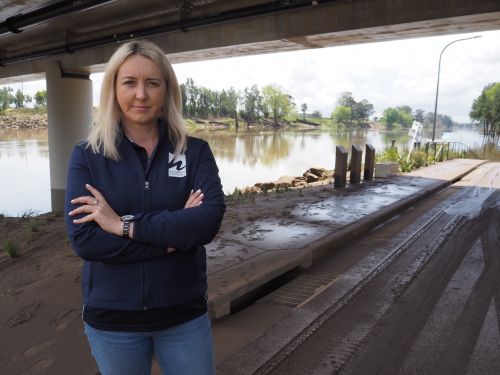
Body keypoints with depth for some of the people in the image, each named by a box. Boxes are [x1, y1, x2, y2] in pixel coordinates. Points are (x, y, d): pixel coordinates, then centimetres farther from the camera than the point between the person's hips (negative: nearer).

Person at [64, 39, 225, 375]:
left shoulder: (195, 151, -5)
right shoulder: (87, 156, -6)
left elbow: (209, 219, -19)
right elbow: (83, 239, -16)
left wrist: (125, 224, -21)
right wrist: (174, 235, -19)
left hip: (184, 313, 0)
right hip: (112, 319, 0)